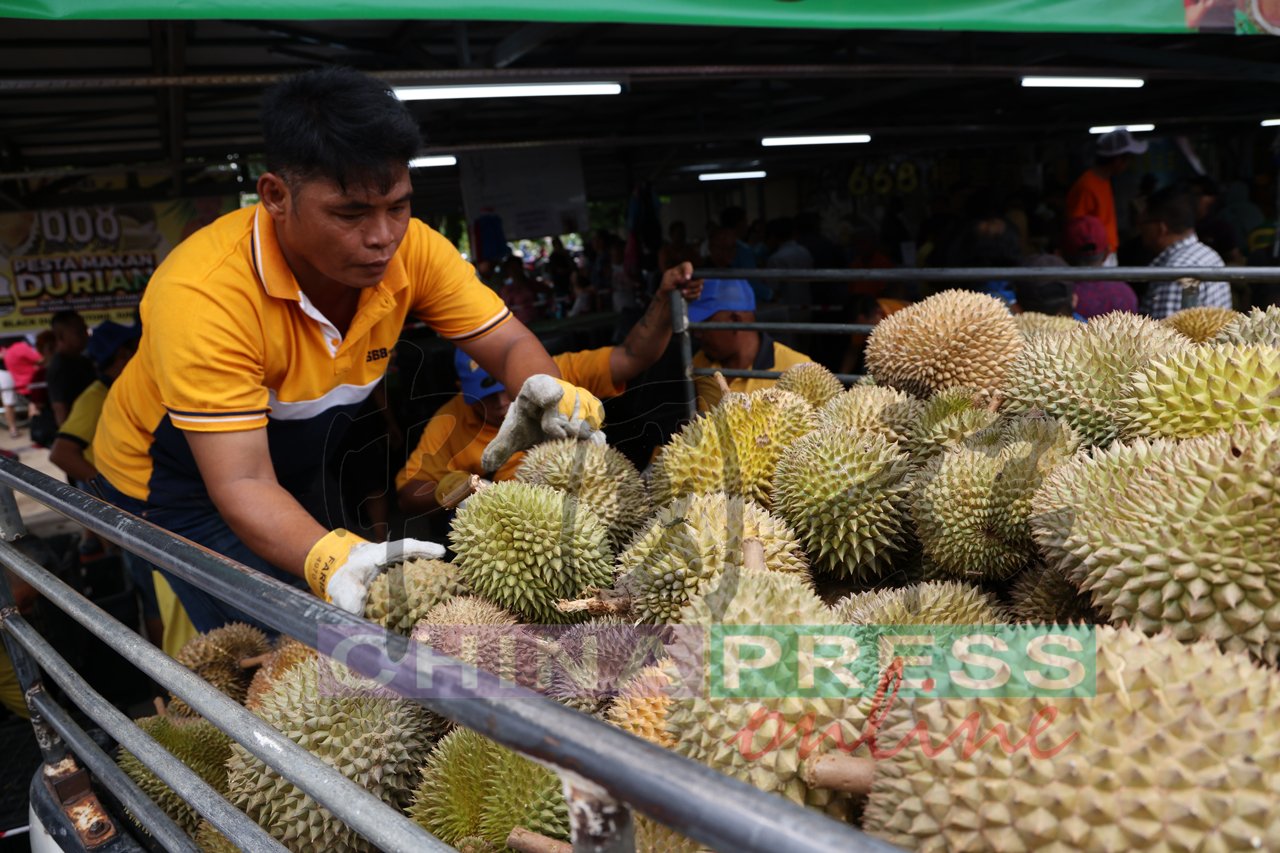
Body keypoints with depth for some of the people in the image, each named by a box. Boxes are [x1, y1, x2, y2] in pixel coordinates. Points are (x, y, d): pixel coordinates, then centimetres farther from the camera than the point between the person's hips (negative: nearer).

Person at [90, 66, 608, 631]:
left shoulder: (413, 250, -21)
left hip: (301, 469, 5)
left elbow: (508, 342, -13)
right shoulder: (202, 297, -35)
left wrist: (546, 392, -37)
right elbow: (242, 485, -38)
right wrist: (328, 559, -57)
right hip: (171, 481, -5)